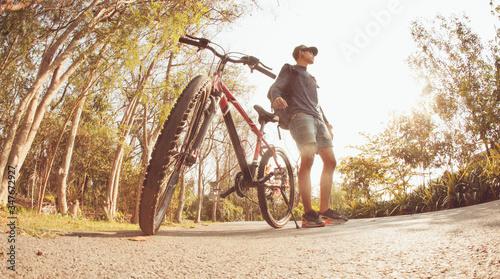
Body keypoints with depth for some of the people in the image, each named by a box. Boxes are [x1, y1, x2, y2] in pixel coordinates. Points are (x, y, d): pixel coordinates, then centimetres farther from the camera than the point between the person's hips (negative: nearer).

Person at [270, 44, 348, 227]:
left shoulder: (311, 78, 38)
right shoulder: (289, 70, 18)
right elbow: (276, 88, 0)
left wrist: (327, 124, 20)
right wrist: (277, 98, -25)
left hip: (318, 119, 8)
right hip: (300, 116, -8)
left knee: (330, 161, -5)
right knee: (308, 158, -26)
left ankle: (325, 210, -2)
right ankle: (308, 213, -27)